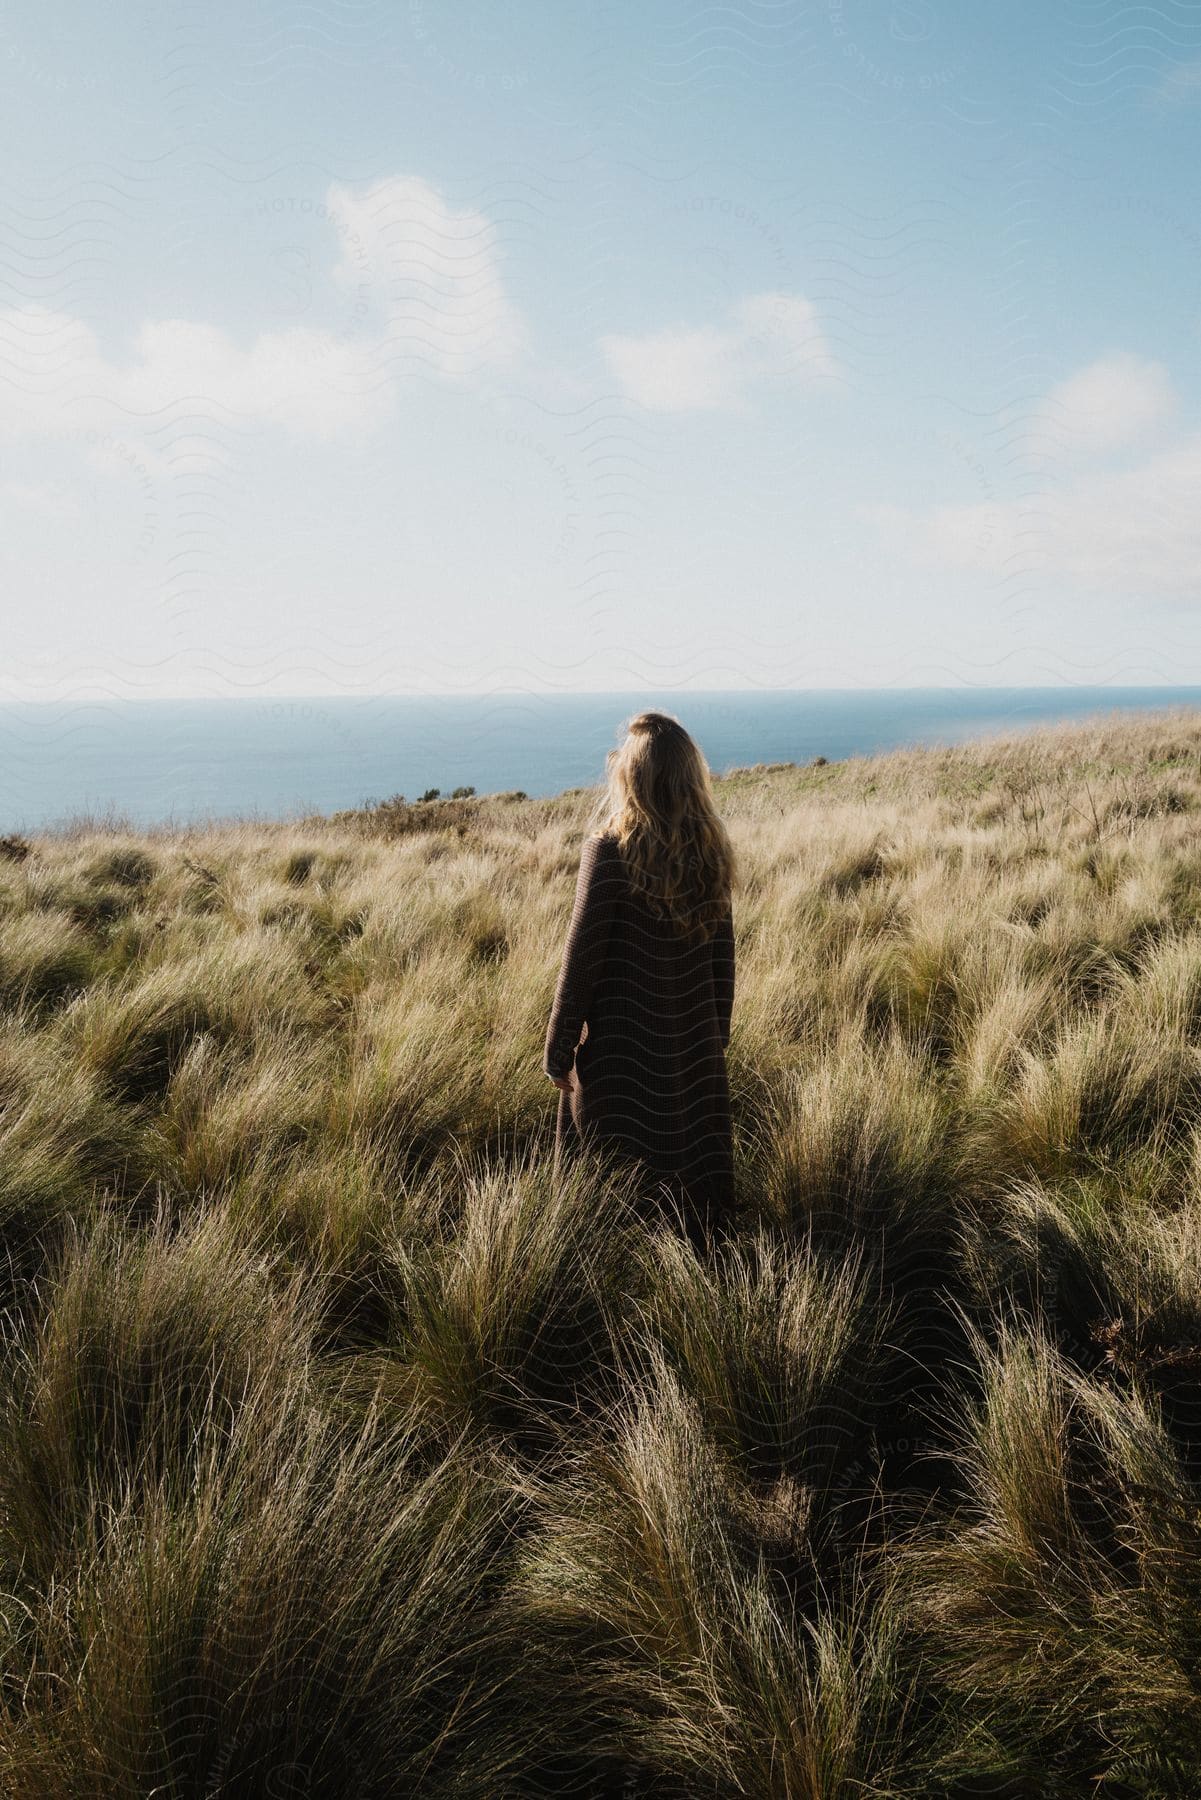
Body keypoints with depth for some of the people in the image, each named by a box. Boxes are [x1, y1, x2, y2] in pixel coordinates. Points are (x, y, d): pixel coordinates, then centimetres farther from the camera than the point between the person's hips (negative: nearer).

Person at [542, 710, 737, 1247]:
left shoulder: (609, 852, -17)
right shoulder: (711, 851, -1)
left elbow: (581, 960, -14)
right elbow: (722, 956, 6)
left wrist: (558, 1051, -5)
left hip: (622, 1049, -5)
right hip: (695, 1047, 5)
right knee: (692, 1165, 18)